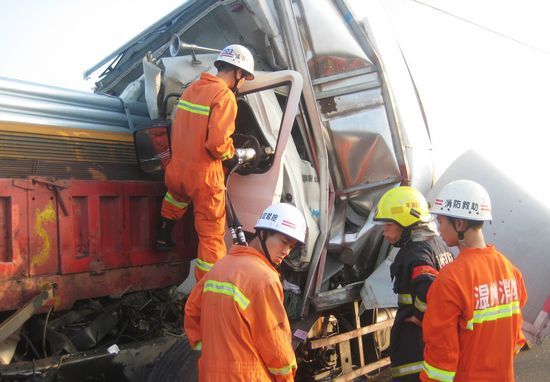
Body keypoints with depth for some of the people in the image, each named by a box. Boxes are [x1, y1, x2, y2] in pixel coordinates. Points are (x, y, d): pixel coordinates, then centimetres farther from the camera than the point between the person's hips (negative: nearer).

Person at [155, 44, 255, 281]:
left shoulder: (192, 88, 8)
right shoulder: (225, 96, -15)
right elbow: (217, 142, -25)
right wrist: (234, 153, -6)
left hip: (177, 170, 7)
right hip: (204, 177, -7)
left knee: (176, 198, 41)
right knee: (212, 236, 4)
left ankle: (163, 238, 52)